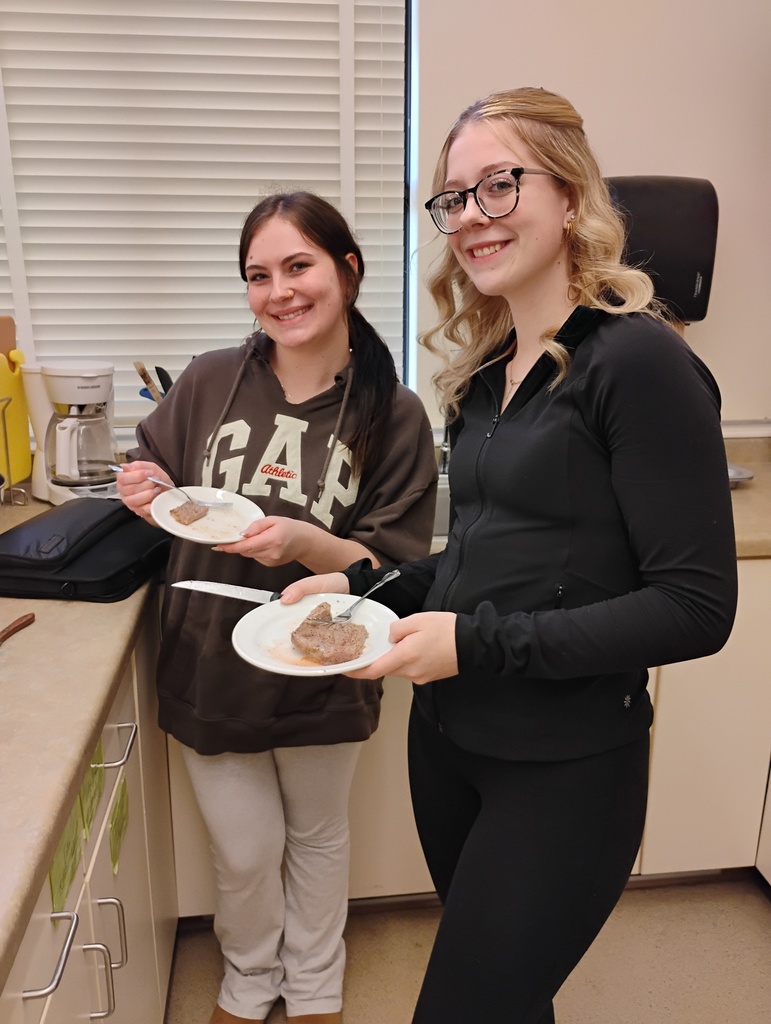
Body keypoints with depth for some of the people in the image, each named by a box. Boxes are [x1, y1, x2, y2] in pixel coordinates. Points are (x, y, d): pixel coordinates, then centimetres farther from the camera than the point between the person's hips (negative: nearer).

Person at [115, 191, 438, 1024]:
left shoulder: (395, 416, -13)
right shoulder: (209, 384, -8)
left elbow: (395, 570, -13)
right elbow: (166, 508, 6)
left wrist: (305, 543, -30)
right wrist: (153, 498, -17)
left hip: (320, 675, -1)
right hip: (209, 667, 1)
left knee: (317, 836, 24)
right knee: (244, 853, 19)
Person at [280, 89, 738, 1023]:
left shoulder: (638, 359, -16)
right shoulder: (488, 370, 7)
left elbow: (696, 607, -18)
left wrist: (479, 640, -22)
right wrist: (360, 585, -1)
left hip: (567, 765, -6)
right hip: (447, 735, 7)